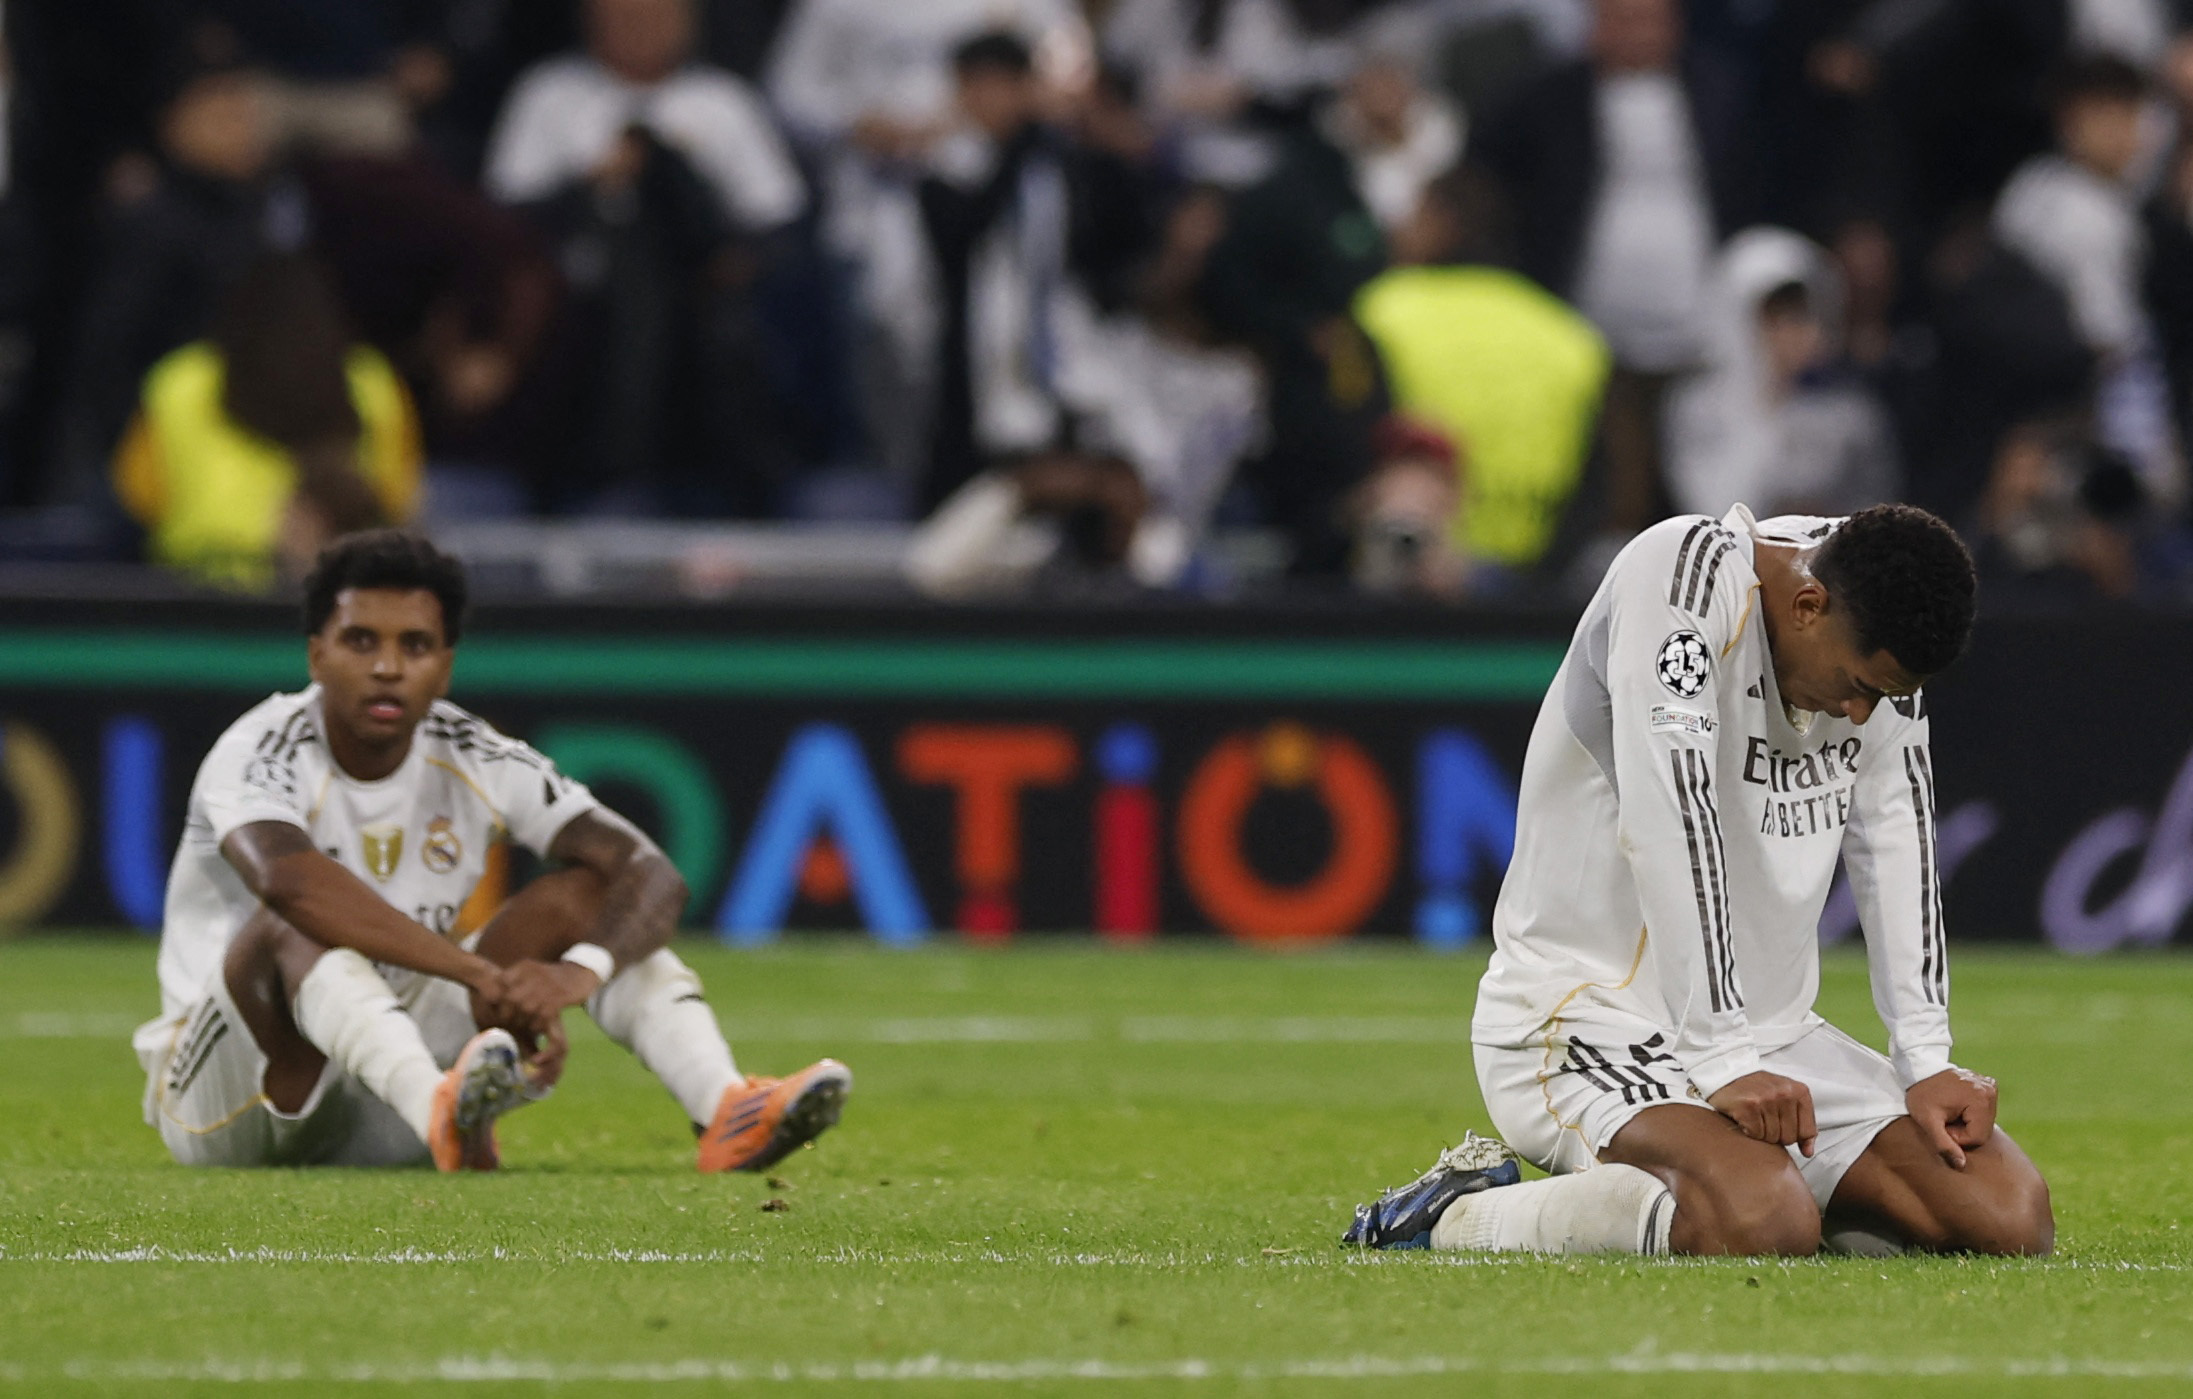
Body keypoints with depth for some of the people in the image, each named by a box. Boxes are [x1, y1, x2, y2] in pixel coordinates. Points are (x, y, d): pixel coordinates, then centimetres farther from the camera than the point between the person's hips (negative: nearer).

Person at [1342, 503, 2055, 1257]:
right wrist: (1723, 1063, -30)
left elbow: (1895, 840, 8)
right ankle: (1458, 1214, -9)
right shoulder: (1687, 571, -20)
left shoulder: (1871, 636, 3)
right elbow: (1670, 828, -27)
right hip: (1586, 1018, -8)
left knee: (2011, 1216, -7)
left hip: (1773, 1027, 8)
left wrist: (1928, 1065, -1)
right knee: (1764, 1222, -36)